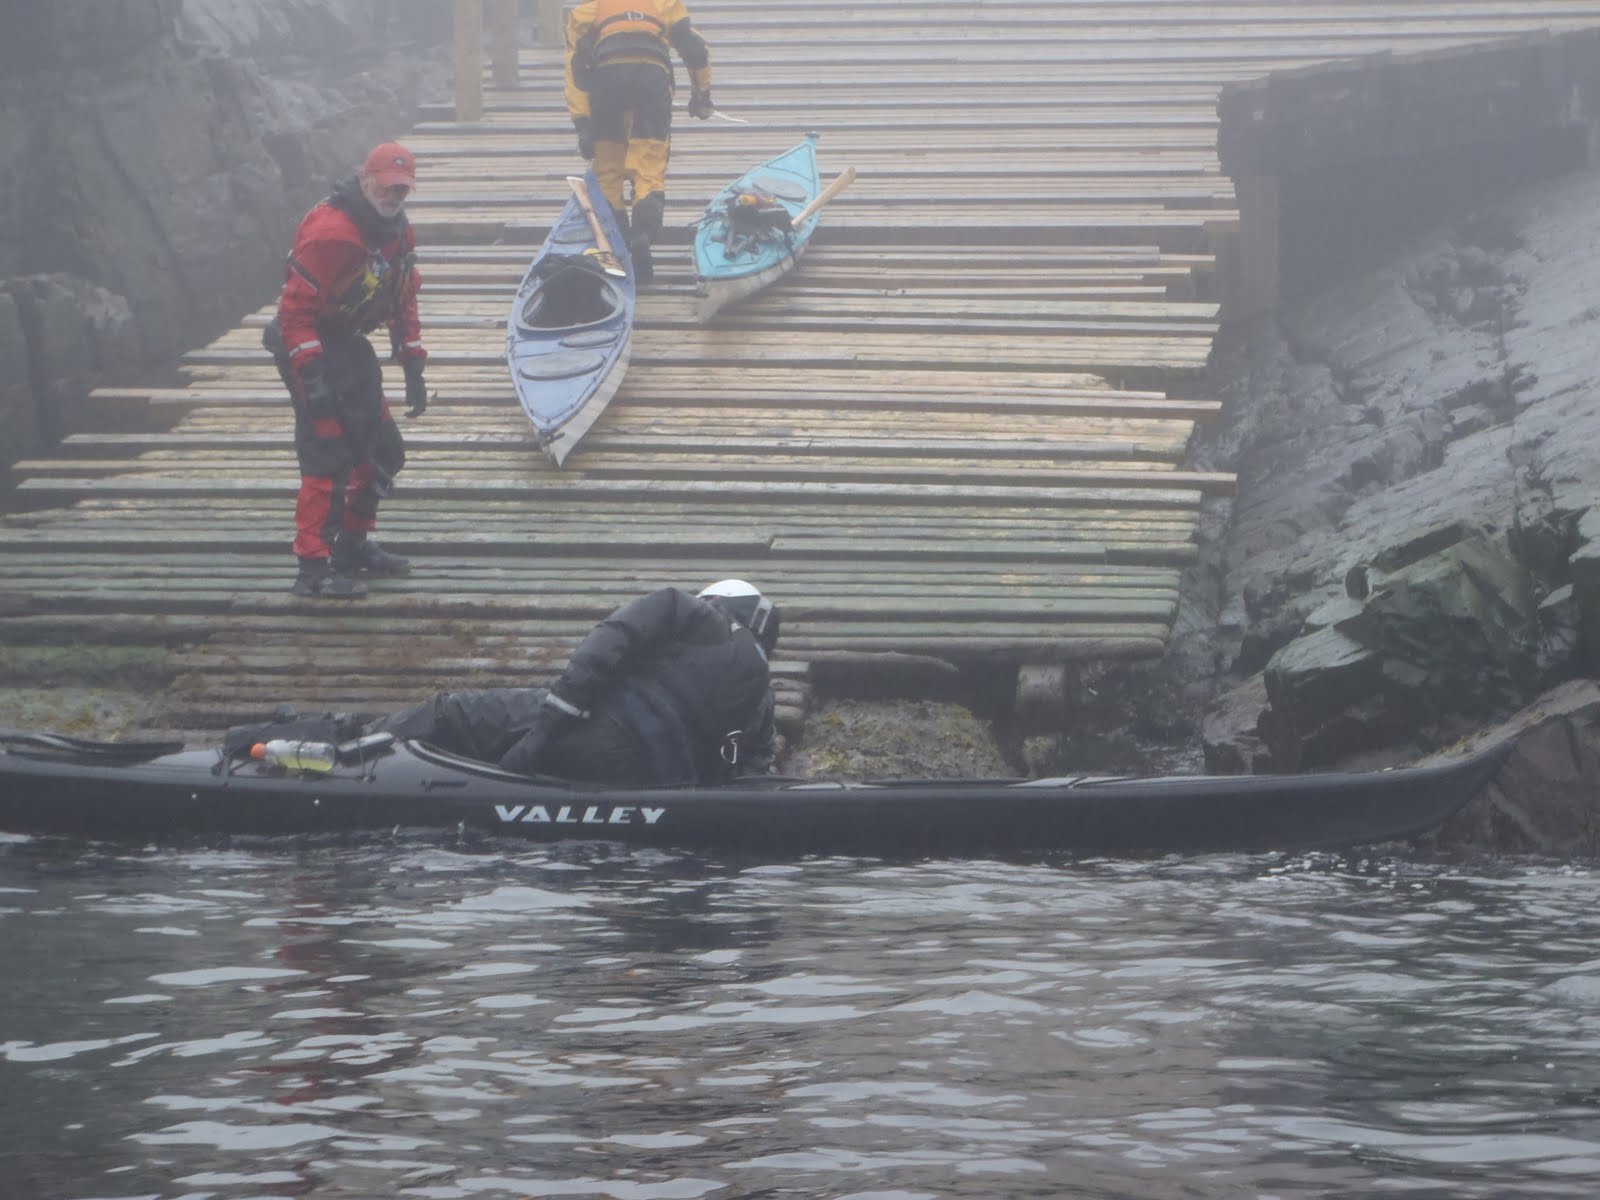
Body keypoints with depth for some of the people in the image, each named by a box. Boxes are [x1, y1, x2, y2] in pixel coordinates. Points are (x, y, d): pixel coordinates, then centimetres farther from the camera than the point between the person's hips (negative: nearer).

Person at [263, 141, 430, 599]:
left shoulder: (397, 234, 6)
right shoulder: (332, 233, -24)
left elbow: (403, 303, 17)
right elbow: (296, 307, -25)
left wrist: (413, 370, 13)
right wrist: (310, 376, -29)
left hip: (349, 345, 9)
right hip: (310, 347, -9)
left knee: (384, 452, 15)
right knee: (328, 455, -15)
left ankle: (352, 544, 31)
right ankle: (313, 568, -14)